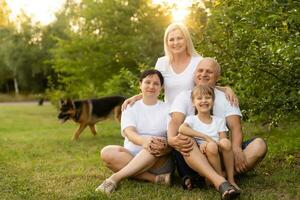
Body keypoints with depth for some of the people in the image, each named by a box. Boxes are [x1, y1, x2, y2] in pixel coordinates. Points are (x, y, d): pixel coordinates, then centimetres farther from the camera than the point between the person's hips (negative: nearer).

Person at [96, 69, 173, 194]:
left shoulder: (167, 109, 6)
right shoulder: (131, 108, 8)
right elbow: (129, 132, -12)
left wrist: (165, 145, -36)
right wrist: (144, 141, -37)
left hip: (160, 161, -1)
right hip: (131, 156, 2)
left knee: (157, 145, -34)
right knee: (107, 152, -27)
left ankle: (115, 178, -34)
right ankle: (156, 178, -29)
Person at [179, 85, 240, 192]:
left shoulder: (219, 121, 15)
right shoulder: (192, 119, 6)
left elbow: (223, 139, 0)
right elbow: (181, 129, -18)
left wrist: (208, 143, -20)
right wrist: (206, 137, -22)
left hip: (219, 158, 2)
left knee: (225, 143, -28)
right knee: (211, 146, -33)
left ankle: (230, 179, -17)